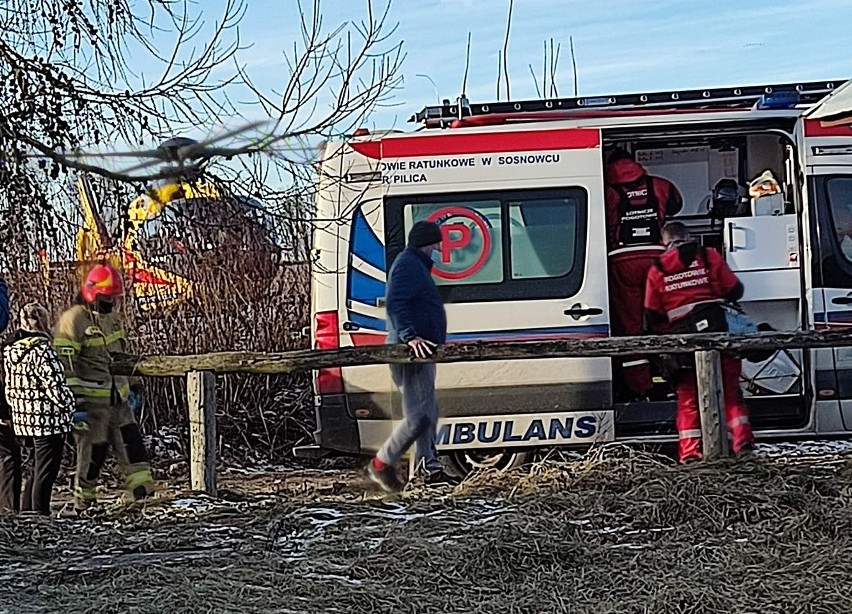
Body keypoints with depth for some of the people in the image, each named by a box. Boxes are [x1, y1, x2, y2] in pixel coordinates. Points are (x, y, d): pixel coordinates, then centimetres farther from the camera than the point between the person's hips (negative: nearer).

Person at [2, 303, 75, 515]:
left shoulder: (10, 350, 6)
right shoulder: (42, 350, -19)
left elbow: (10, 387, 13)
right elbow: (55, 385, -19)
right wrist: (70, 408, -5)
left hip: (23, 420, 8)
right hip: (48, 421, -8)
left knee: (33, 470, 20)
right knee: (45, 473, -1)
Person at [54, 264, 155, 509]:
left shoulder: (112, 318, 16)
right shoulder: (74, 319, -12)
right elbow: (64, 362, -16)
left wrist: (133, 383, 27)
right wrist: (73, 397, -20)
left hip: (117, 397, 8)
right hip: (91, 400, -8)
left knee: (132, 443, 1)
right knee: (92, 451, -2)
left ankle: (146, 494, 1)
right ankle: (83, 503, 10)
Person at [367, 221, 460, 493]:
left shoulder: (417, 265, 22)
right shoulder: (408, 264, -12)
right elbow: (395, 304, -25)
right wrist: (409, 336, -36)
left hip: (419, 352, 12)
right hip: (412, 353, -12)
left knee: (427, 414, 15)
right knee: (419, 416, -12)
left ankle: (432, 470, 21)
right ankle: (381, 465, -2)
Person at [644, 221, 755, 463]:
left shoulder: (657, 270, 7)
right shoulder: (709, 256, 6)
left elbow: (652, 316, 8)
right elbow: (735, 290, 7)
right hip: (716, 328, 0)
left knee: (687, 395, 6)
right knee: (730, 388, 9)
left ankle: (689, 451, 0)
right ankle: (742, 439, 0)